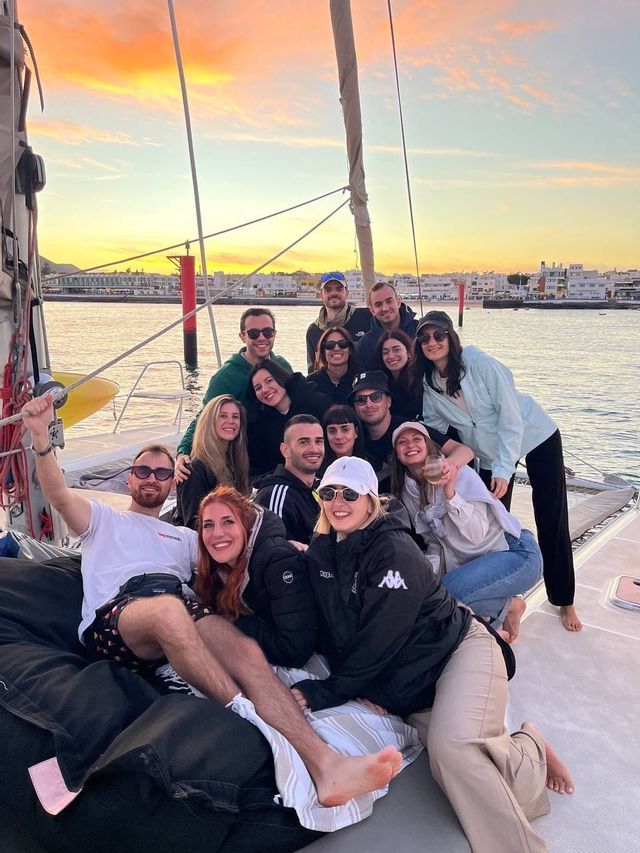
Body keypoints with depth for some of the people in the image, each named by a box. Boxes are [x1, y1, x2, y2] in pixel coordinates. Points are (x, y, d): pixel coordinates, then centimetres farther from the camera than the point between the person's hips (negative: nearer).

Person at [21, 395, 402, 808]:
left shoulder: (183, 536, 36)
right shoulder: (104, 519, 28)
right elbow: (60, 495, 7)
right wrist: (41, 437, -9)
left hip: (180, 608, 4)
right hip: (113, 614, -3)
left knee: (247, 651, -29)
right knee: (167, 609, -41)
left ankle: (324, 765, -42)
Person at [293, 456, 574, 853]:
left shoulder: (394, 550, -21)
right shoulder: (320, 552, 1)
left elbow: (379, 640, -23)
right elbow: (331, 629, 8)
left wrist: (325, 692, -18)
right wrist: (359, 684, -3)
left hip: (459, 648, -6)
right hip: (406, 682, 6)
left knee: (453, 746, -31)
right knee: (456, 772, -10)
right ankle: (528, 752, 16)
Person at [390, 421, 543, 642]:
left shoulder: (457, 472, -14)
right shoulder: (408, 492, 4)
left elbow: (477, 534, -22)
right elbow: (435, 543, 10)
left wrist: (450, 493, -32)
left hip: (516, 554, -6)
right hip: (471, 563, 6)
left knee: (447, 592, -28)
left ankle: (509, 606, -1)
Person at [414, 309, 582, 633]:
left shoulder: (479, 363, -23)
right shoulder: (428, 383, -7)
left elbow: (511, 416, -22)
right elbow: (433, 430, 3)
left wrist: (503, 469, -26)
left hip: (535, 437, -4)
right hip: (491, 453, 5)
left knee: (552, 522, 0)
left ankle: (564, 602, 17)